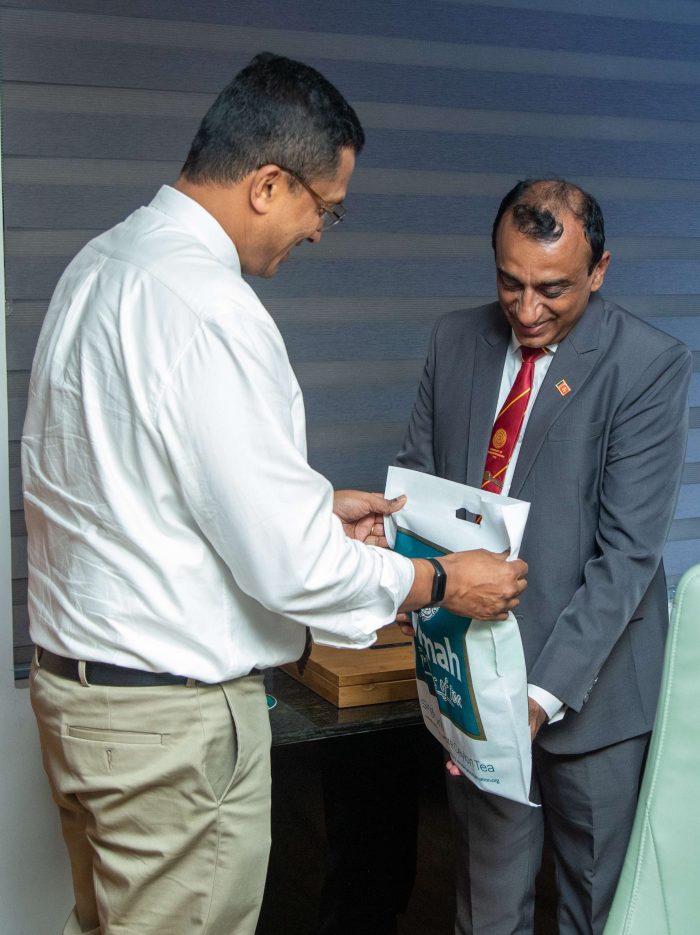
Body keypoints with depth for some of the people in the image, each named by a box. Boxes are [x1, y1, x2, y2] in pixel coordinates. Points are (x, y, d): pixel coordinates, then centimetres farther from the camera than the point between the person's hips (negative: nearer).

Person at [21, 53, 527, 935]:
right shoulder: (206, 308, -25)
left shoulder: (100, 263, 5)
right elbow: (286, 565, -24)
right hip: (173, 717, -9)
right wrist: (438, 583, -8)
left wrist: (312, 506, 15)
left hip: (76, 679, 10)